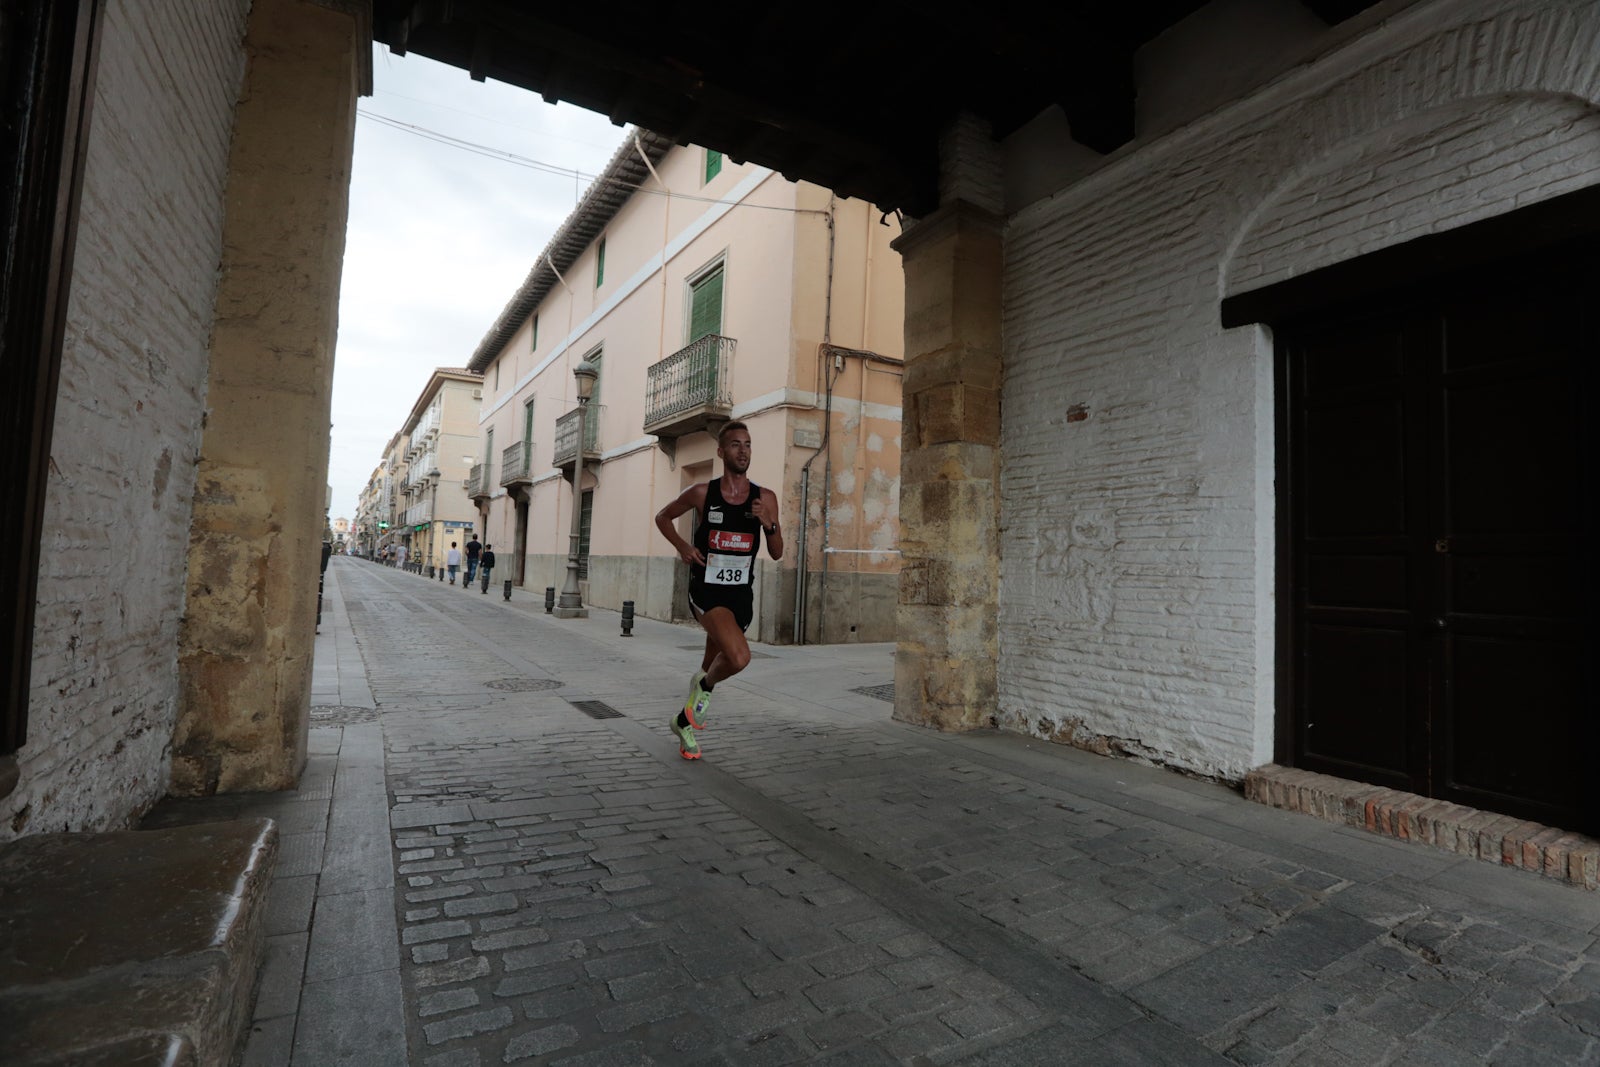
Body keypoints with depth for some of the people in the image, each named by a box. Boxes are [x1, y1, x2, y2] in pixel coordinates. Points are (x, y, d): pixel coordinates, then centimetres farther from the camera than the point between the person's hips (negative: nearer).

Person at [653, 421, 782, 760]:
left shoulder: (765, 498, 0)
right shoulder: (702, 493, -5)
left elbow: (777, 554, 3)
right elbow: (662, 517, 11)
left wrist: (769, 524, -16)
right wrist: (681, 546, -6)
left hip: (741, 593, 4)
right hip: (706, 589, -3)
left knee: (711, 668, 17)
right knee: (739, 657, -26)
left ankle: (684, 721, 42)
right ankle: (705, 686, 7)